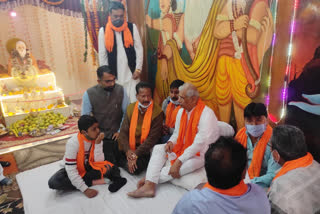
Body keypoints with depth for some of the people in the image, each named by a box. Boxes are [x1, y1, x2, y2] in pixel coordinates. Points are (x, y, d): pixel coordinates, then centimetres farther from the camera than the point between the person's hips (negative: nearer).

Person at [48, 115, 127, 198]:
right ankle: (91, 182, -22)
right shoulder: (73, 143, -27)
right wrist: (85, 189, -30)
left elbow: (99, 161, -18)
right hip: (73, 169, 1)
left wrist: (98, 143, -29)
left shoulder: (97, 139, -15)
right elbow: (71, 170, -27)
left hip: (89, 167, -1)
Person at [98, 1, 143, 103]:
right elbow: (102, 55, 3)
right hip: (114, 75, 0)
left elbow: (139, 49, 2)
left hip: (131, 73, 0)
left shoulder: (132, 27, 1)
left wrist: (138, 69, -4)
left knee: (134, 101, -1)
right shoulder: (103, 31, 0)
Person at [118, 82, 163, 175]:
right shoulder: (131, 108, 3)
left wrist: (136, 154, -18)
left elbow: (152, 138, -14)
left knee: (135, 169, -25)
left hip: (145, 150, -4)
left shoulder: (157, 112, -11)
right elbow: (123, 132, 0)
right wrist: (127, 150, -16)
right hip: (129, 148, 4)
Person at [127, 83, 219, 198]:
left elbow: (200, 144, -26)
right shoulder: (181, 111, 3)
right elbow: (177, 133, 14)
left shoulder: (206, 114, -22)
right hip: (182, 147, 7)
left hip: (200, 153, -7)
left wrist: (179, 161, -27)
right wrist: (171, 142, -11)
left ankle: (150, 179, -15)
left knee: (188, 164, -33)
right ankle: (148, 186, -20)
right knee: (158, 148, -8)